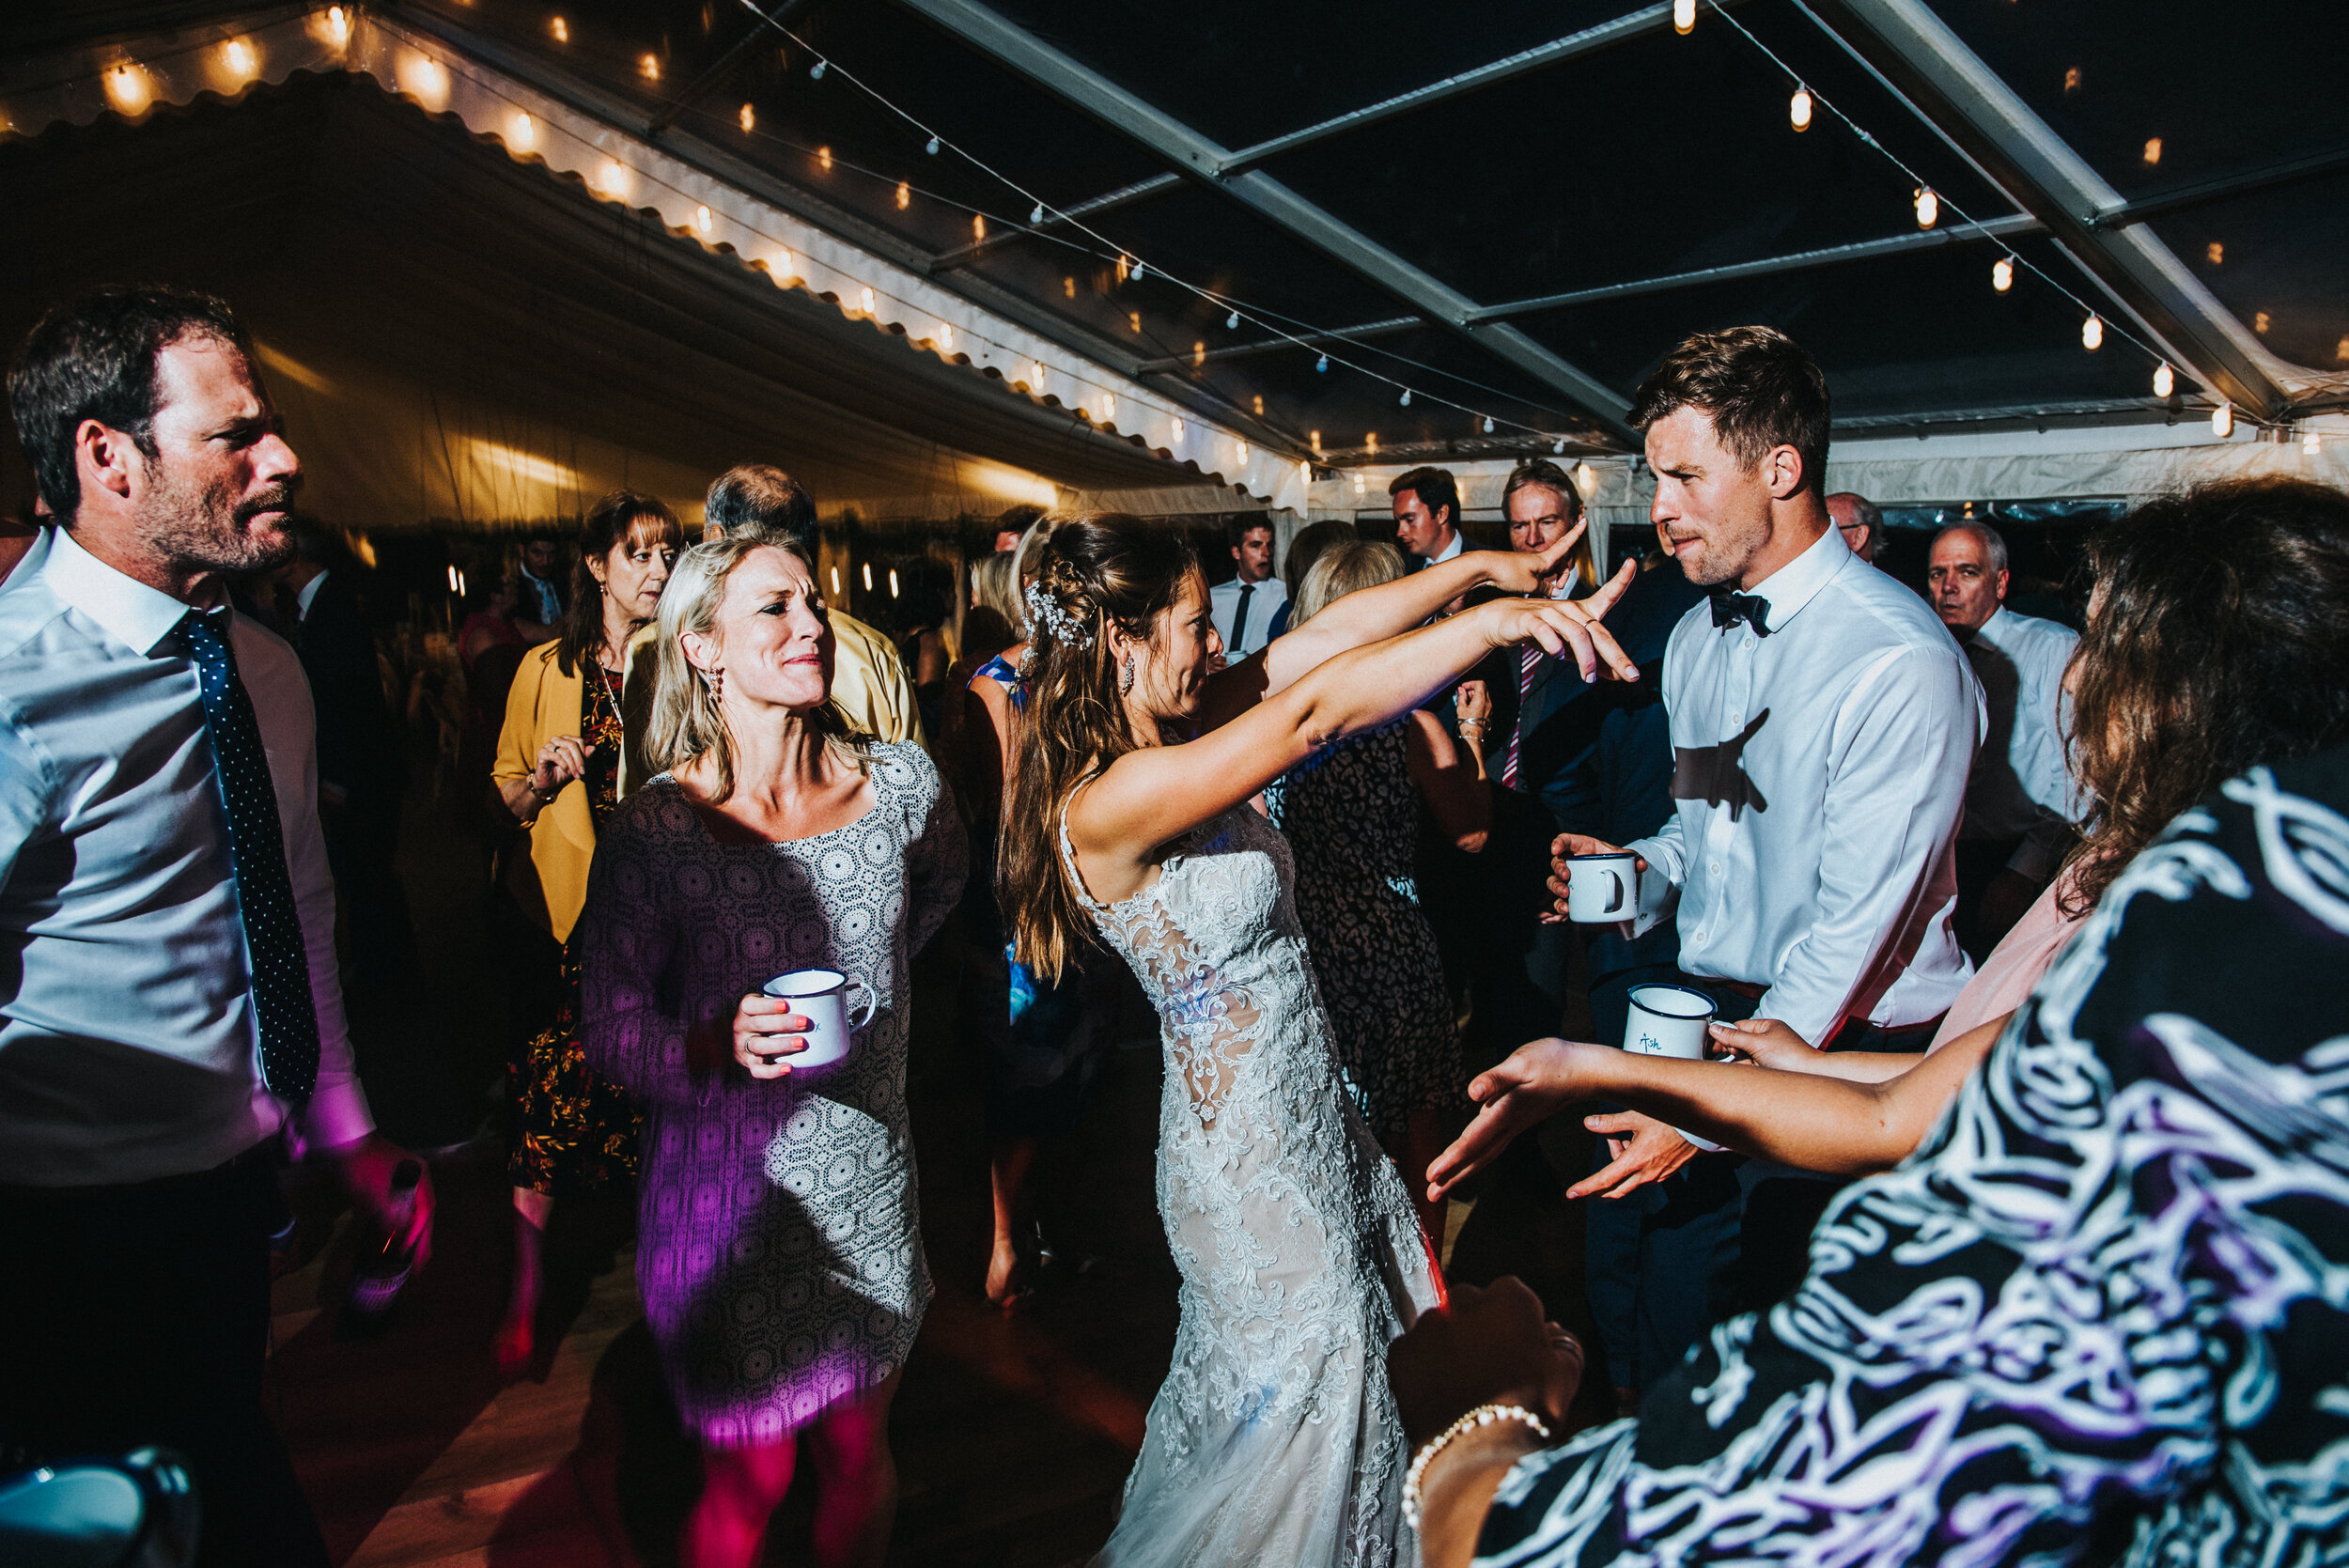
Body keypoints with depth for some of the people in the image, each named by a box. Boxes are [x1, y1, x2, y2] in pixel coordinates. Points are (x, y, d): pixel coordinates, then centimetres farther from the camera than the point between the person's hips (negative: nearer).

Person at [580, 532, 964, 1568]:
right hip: (732, 1201, -3)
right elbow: (611, 1034, -11)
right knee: (750, 1483, 13)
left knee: (860, 1461, 19)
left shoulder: (900, 780, -6)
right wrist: (722, 1044, -28)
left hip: (873, 1188, 3)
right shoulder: (653, 829, -16)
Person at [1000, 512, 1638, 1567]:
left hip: (1310, 1111, 9)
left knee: (1378, 1327, 25)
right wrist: (1497, 620, -38)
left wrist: (1480, 564, -3)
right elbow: (1314, 713, -37)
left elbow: (1330, 634, -2)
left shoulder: (1165, 735, -2)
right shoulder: (1107, 805, -28)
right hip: (1251, 1151, -9)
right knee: (1302, 1385, 12)